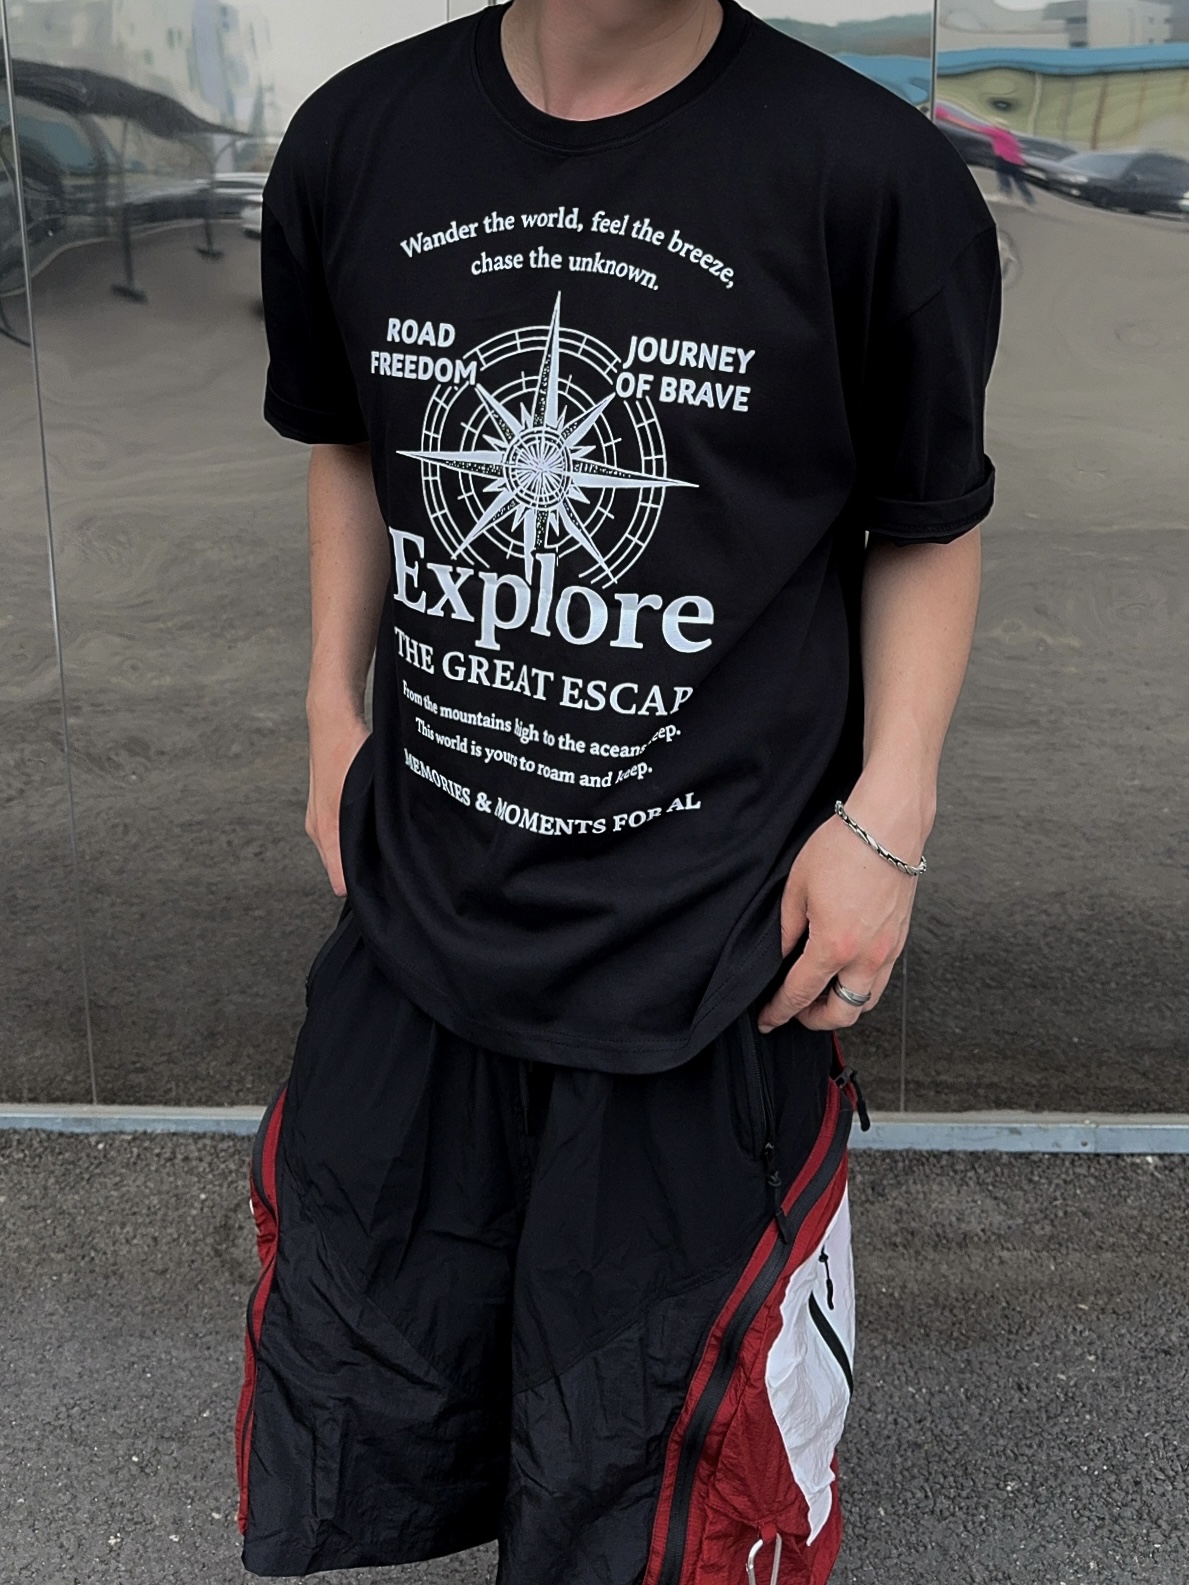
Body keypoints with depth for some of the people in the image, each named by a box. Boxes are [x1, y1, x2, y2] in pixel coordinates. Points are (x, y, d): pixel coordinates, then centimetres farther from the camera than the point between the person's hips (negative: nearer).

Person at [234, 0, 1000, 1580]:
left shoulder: (874, 177, -12)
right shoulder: (355, 144, -1)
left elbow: (930, 526, -1)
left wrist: (888, 818, -9)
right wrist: (335, 710, 12)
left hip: (717, 939, -3)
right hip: (421, 904, 4)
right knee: (355, 1397, 21)